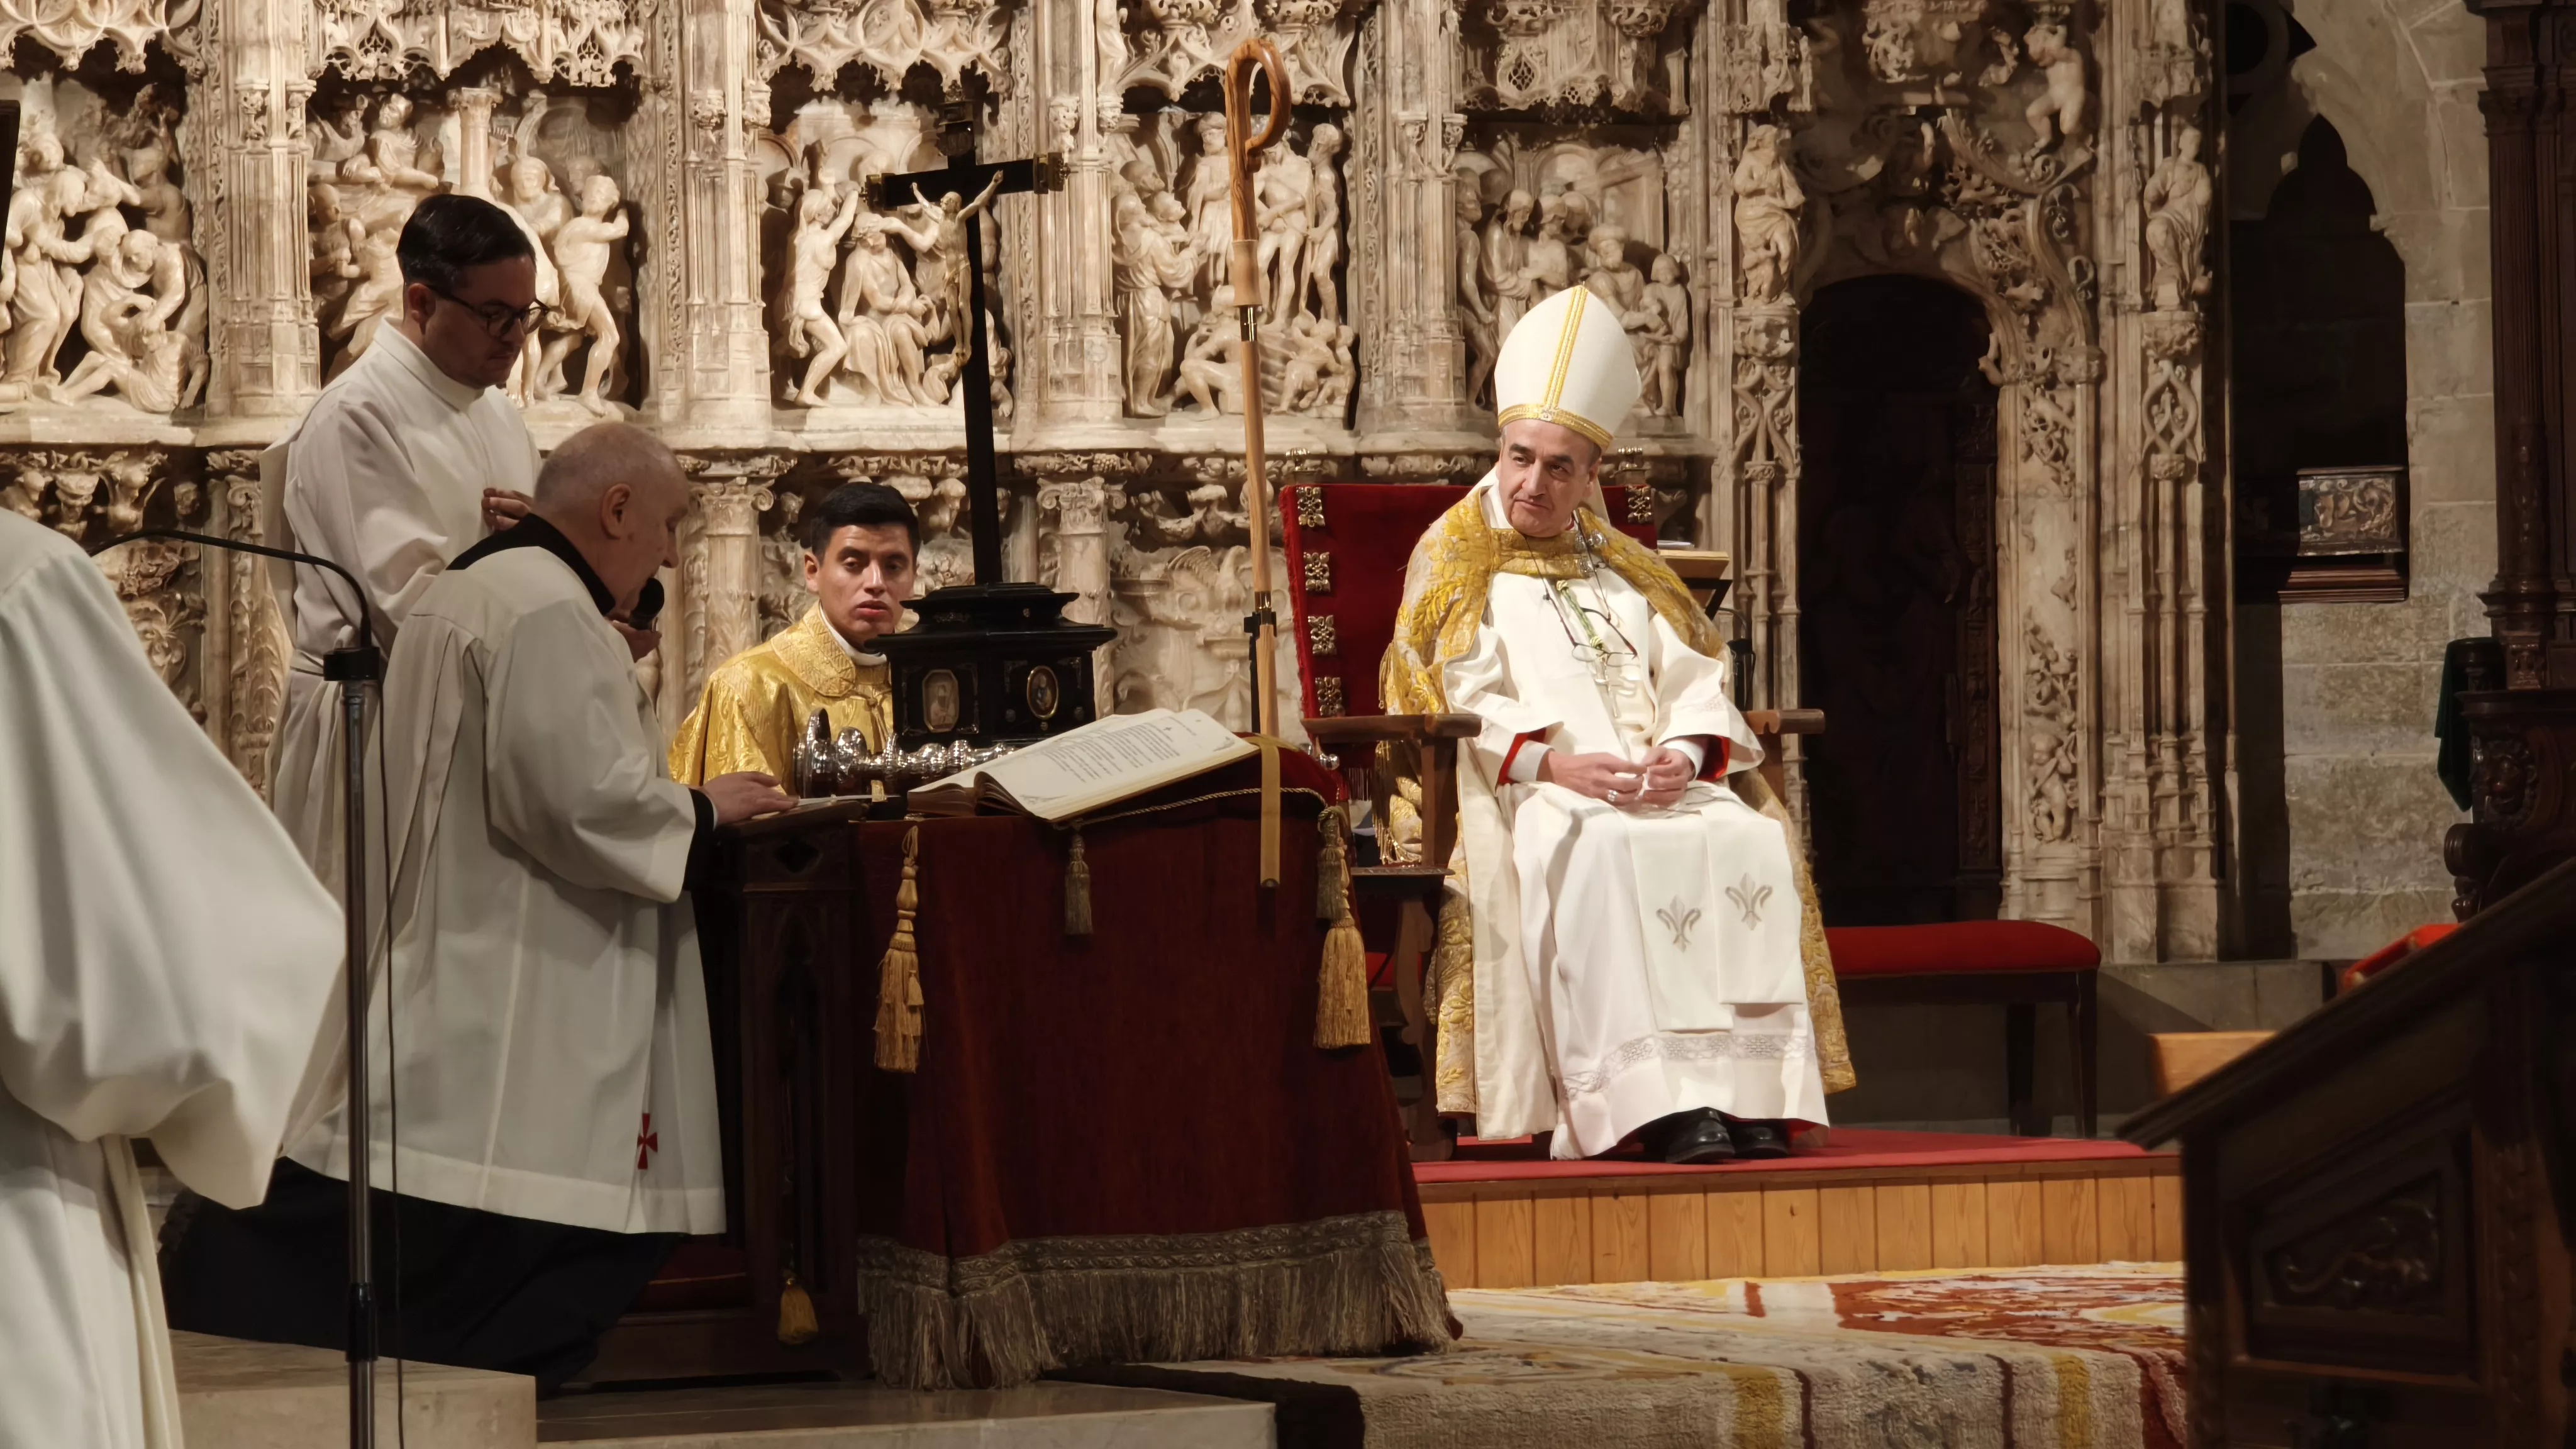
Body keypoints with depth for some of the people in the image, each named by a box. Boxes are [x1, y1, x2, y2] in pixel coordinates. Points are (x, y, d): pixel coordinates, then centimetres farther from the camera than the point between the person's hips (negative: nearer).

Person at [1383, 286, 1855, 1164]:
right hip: (1527, 793, -4)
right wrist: (1556, 764, -18)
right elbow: (1456, 700, -2)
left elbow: (1697, 681, 15)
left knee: (1750, 838, -27)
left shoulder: (1622, 567, 25)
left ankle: (1751, 1087, -34)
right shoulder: (1458, 562, 12)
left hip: (1658, 785, 4)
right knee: (1603, 850, -37)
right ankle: (1659, 1100, -44)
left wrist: (1684, 754, -8)